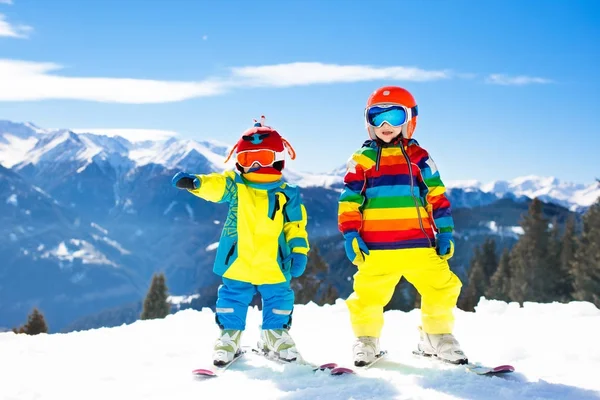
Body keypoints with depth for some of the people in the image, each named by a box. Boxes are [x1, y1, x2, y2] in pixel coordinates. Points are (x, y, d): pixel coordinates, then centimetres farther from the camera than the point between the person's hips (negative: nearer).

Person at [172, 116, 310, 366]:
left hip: (273, 266, 0)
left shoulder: (287, 195, -1)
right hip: (237, 264, 0)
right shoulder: (234, 186, 0)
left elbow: (295, 225, 1)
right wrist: (194, 182, -38)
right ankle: (229, 337, 27)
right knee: (232, 299, 9)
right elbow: (215, 186, -18)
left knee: (278, 300, 11)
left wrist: (299, 250, -9)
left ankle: (275, 337, 32)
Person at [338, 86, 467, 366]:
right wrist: (350, 236, -4)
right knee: (367, 296, -1)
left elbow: (437, 195, 11)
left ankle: (437, 336, 24)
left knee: (442, 289, 1)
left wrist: (445, 232, 6)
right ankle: (366, 340, 23)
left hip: (420, 246, 2)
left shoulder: (419, 157, 11)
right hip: (376, 248, -1)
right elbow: (349, 201, 4)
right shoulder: (361, 160, 6)